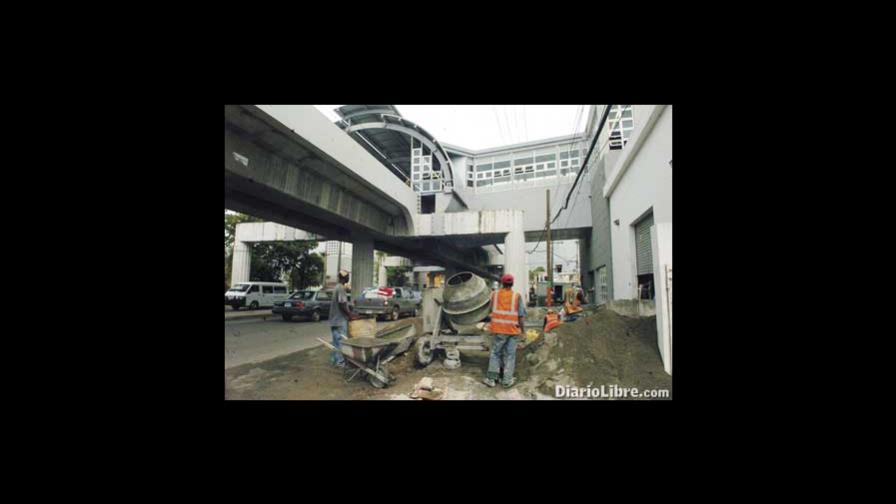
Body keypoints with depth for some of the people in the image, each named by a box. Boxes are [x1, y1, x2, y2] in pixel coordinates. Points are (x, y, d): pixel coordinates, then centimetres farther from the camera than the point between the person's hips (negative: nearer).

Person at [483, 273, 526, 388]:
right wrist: (521, 327, 7)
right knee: (510, 355, 9)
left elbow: (492, 310, 7)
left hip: (499, 329, 1)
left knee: (495, 353, 12)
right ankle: (507, 380, 15)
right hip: (513, 330, -1)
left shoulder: (495, 295, -4)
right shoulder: (517, 296, -8)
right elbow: (521, 315, -6)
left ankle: (491, 378, 13)